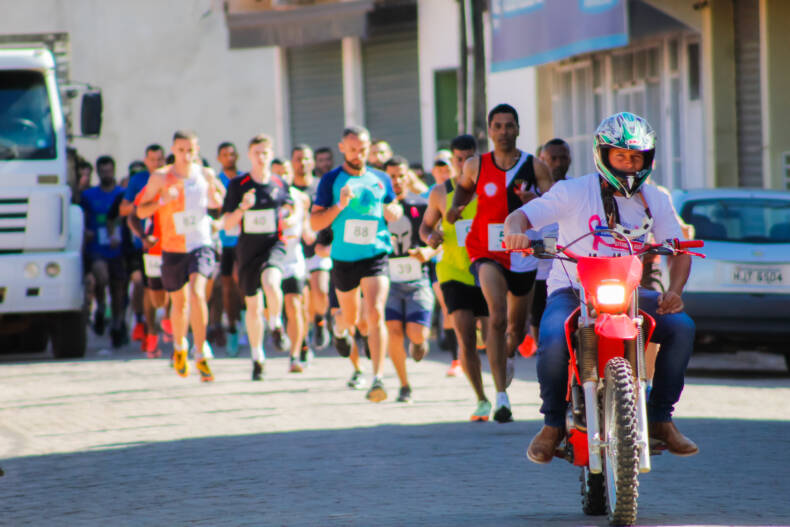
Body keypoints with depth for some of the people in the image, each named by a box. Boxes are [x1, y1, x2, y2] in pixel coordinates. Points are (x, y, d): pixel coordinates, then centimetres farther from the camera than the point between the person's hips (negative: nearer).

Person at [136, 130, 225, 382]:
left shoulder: (205, 174, 3)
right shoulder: (160, 177, -3)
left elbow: (217, 204, 17)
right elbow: (140, 211, -1)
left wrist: (214, 190, -6)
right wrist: (162, 201, -20)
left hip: (201, 245, 0)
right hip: (173, 249, 0)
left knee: (197, 292, -23)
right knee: (179, 303, 13)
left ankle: (200, 354, -19)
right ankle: (179, 345, 43)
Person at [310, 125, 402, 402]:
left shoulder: (380, 180, 6)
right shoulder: (331, 180, -2)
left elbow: (395, 209, 22)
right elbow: (315, 223, -4)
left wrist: (392, 211, -3)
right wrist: (340, 205, -20)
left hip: (375, 255, 0)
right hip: (343, 258, 0)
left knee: (375, 313, -18)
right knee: (351, 316, 17)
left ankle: (378, 378, -19)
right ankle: (340, 327, 57)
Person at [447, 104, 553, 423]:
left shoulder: (534, 167, -2)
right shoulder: (475, 166, 1)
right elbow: (463, 187, 21)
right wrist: (455, 208, 1)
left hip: (523, 253, 2)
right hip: (487, 253, -2)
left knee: (516, 327, 17)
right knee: (497, 317, -23)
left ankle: (507, 357, 55)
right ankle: (501, 395, -24)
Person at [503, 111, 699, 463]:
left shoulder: (655, 200, 7)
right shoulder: (574, 192, -5)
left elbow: (679, 251, 6)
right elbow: (520, 216, -11)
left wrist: (674, 290, -15)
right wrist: (516, 232, -37)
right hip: (571, 290, -3)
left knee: (681, 327, -21)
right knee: (553, 340, -35)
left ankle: (660, 418, -5)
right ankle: (553, 423, -11)